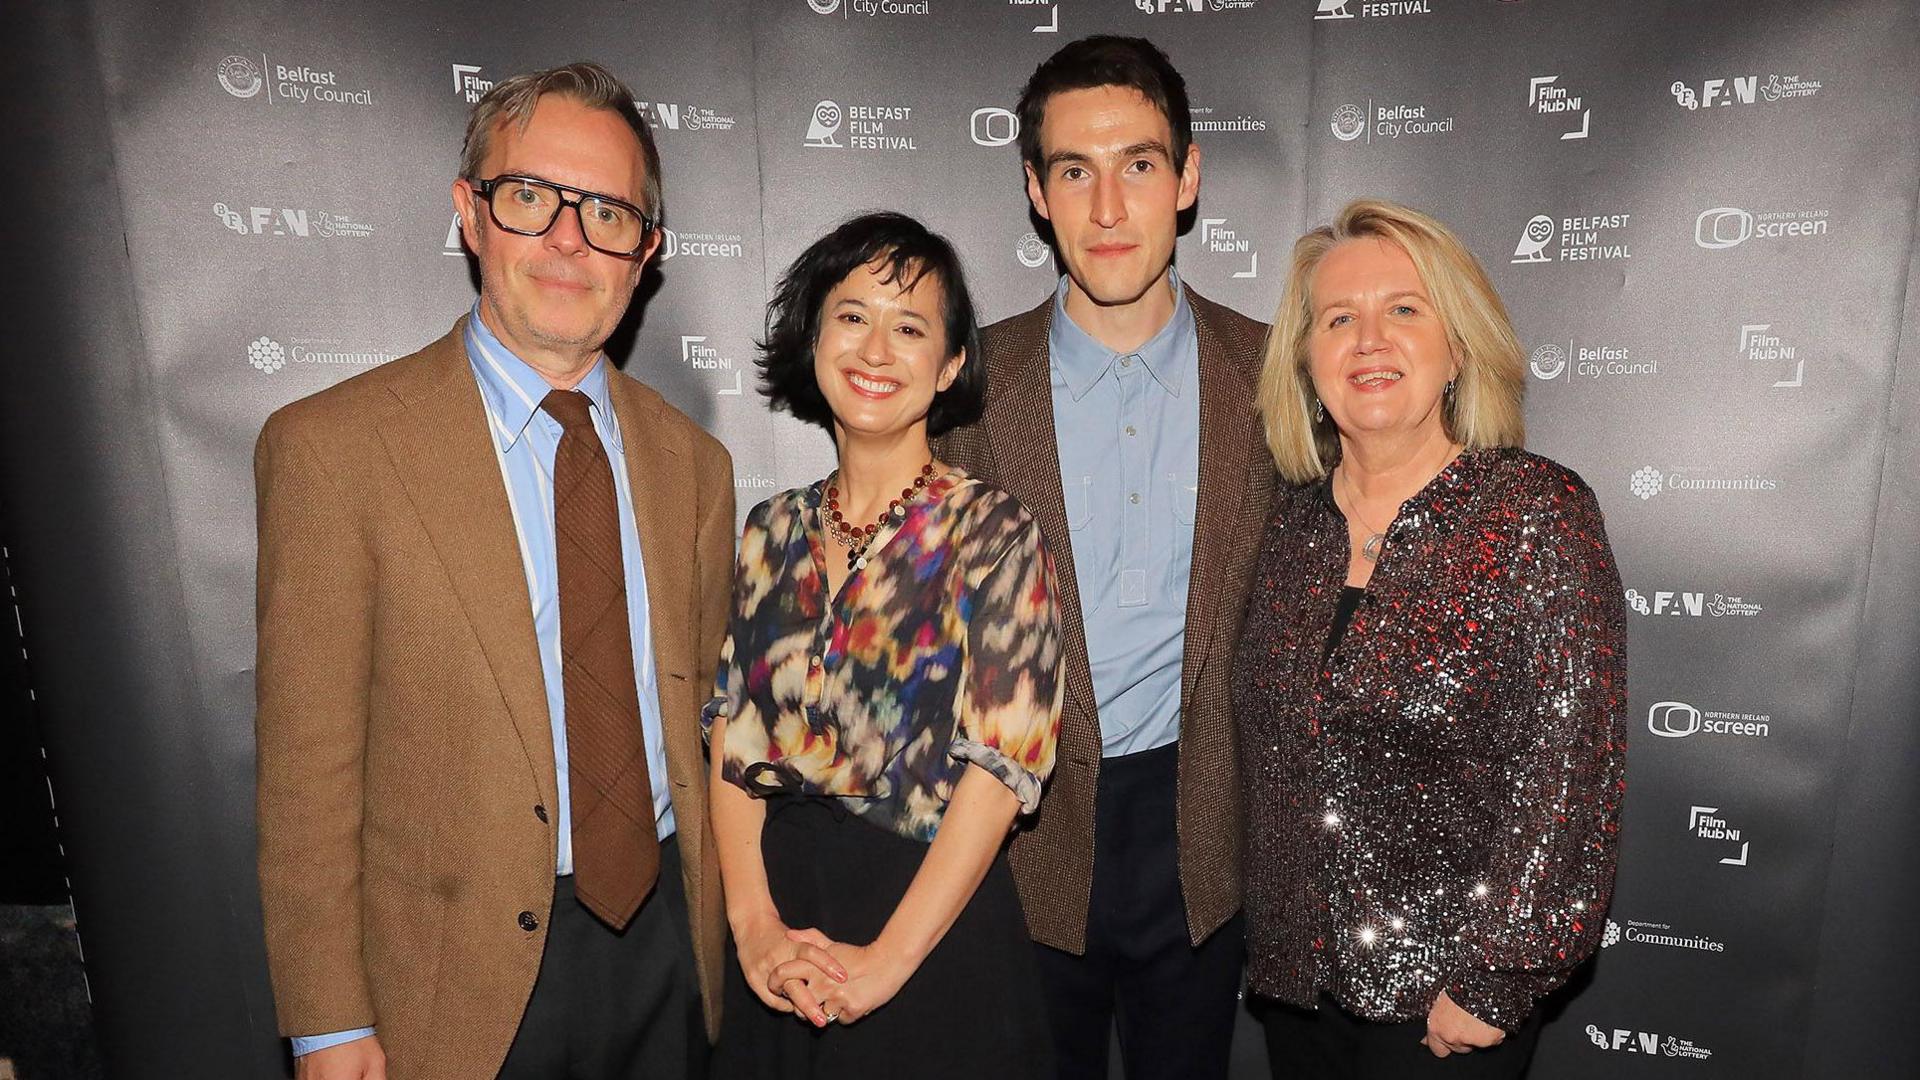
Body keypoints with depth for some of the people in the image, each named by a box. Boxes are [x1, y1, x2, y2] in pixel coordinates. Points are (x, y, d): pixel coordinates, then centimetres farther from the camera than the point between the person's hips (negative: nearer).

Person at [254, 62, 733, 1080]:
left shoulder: (692, 463, 2)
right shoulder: (332, 447, -11)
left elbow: (700, 715, 8)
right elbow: (307, 766, -9)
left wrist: (725, 927, 8)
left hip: (671, 944, 4)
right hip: (467, 976, -3)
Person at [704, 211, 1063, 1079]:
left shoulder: (993, 531, -11)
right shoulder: (774, 530, 2)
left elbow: (1006, 757, -15)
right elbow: (732, 732, 1)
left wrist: (886, 959, -17)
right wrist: (754, 923, -9)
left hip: (936, 924, -4)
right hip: (784, 900, 4)